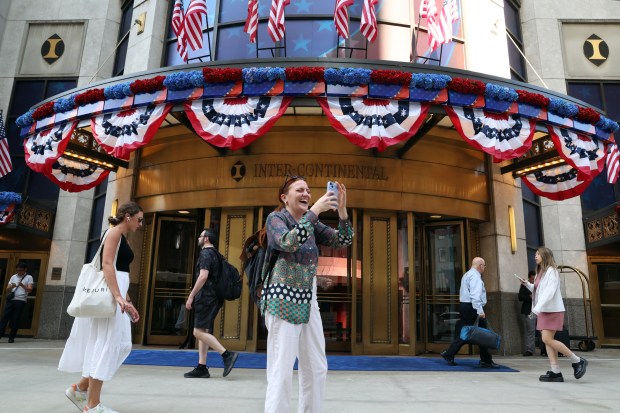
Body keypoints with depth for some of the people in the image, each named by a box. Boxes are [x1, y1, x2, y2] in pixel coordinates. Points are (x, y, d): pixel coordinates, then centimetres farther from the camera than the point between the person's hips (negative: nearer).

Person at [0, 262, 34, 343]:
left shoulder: (29, 277, 4)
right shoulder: (13, 277, 14)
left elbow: (30, 290, -6)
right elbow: (7, 290, 11)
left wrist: (23, 286, -24)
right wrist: (11, 287, -12)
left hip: (21, 301, -3)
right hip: (11, 300, 3)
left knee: (16, 320, -1)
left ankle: (11, 337, 7)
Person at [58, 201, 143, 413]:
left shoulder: (124, 240, 21)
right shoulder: (114, 232, -6)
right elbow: (107, 264, -19)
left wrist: (129, 304, 22)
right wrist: (118, 296, -28)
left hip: (116, 291, 10)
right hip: (107, 291, -10)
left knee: (121, 345, 9)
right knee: (105, 343, -6)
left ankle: (80, 388, 19)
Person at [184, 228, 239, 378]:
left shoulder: (205, 253, -10)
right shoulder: (215, 254, 19)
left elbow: (203, 276, -21)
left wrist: (191, 296, -19)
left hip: (205, 297, -10)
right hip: (212, 298, 10)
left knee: (199, 332, -11)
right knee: (203, 332, 10)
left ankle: (227, 355, -16)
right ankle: (201, 368, 11)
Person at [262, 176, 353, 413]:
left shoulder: (313, 224, 12)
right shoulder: (275, 218, -5)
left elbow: (343, 241, 2)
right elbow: (288, 243, -26)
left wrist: (341, 210, -12)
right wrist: (315, 211, -27)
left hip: (308, 300, 7)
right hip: (283, 300, -7)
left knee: (316, 369, 11)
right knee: (281, 372, -6)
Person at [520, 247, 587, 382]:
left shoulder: (551, 271, -11)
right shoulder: (540, 272, 16)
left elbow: (550, 291, -22)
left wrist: (537, 308, -29)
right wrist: (527, 284, 8)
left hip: (552, 310, -8)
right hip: (544, 311, 8)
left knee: (547, 339, -14)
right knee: (547, 341, 1)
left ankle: (578, 361, -1)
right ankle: (556, 372, 1)